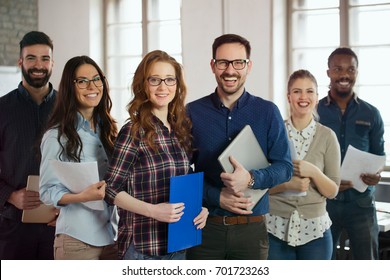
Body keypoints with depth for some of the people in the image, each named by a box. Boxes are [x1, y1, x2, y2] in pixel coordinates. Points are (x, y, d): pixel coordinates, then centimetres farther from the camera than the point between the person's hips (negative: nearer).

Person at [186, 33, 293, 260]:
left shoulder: (268, 112, 2)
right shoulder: (192, 112, 1)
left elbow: (285, 167, -1)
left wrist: (251, 179, -19)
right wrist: (217, 197, -15)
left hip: (252, 227, 1)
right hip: (205, 226, 0)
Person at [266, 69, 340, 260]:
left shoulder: (327, 136, 0)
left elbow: (332, 191, 1)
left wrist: (313, 172, -17)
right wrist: (287, 184, -16)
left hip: (315, 229, 1)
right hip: (276, 228, 0)